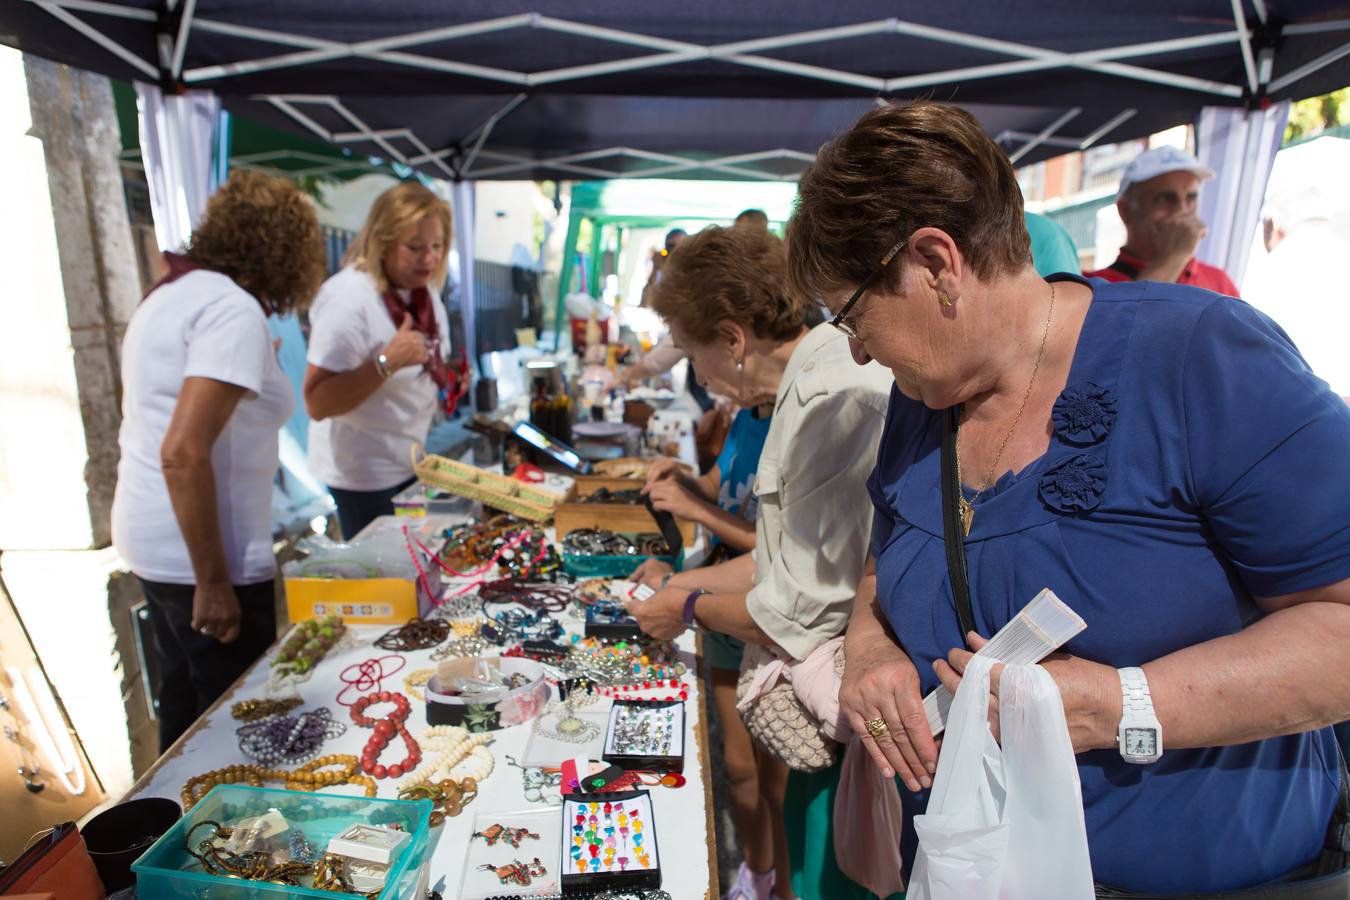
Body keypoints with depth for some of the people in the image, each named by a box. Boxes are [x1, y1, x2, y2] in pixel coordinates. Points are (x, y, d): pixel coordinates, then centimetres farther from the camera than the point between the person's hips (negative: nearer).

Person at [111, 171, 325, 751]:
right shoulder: (234, 310, -19)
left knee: (185, 706, 23)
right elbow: (184, 454, -26)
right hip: (198, 554, -9)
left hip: (151, 539, 9)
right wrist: (214, 583, -22)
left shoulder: (167, 296, 11)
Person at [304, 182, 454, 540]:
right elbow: (317, 404, -27)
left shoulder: (424, 290, 2)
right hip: (364, 475, -7)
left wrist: (447, 381, -1)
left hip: (412, 464, 7)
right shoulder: (348, 299, -24)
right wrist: (387, 362, -38)